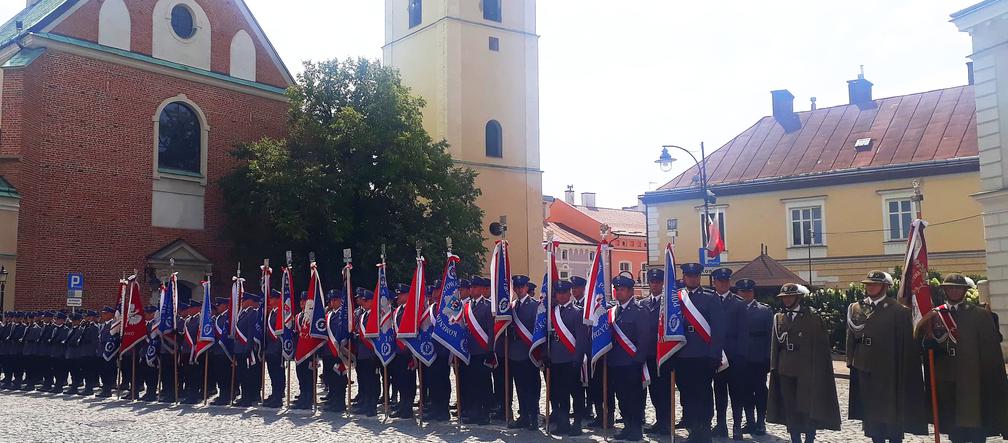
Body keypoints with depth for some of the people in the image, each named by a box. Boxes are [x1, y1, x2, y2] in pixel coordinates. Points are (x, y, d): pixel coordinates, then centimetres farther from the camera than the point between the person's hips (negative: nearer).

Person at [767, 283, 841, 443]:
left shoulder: (812, 317, -3)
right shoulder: (779, 317, 11)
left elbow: (821, 345, -4)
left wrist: (817, 370, -8)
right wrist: (774, 367, 6)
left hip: (807, 371, -4)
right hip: (786, 370, 4)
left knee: (808, 406, -1)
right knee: (790, 407, 7)